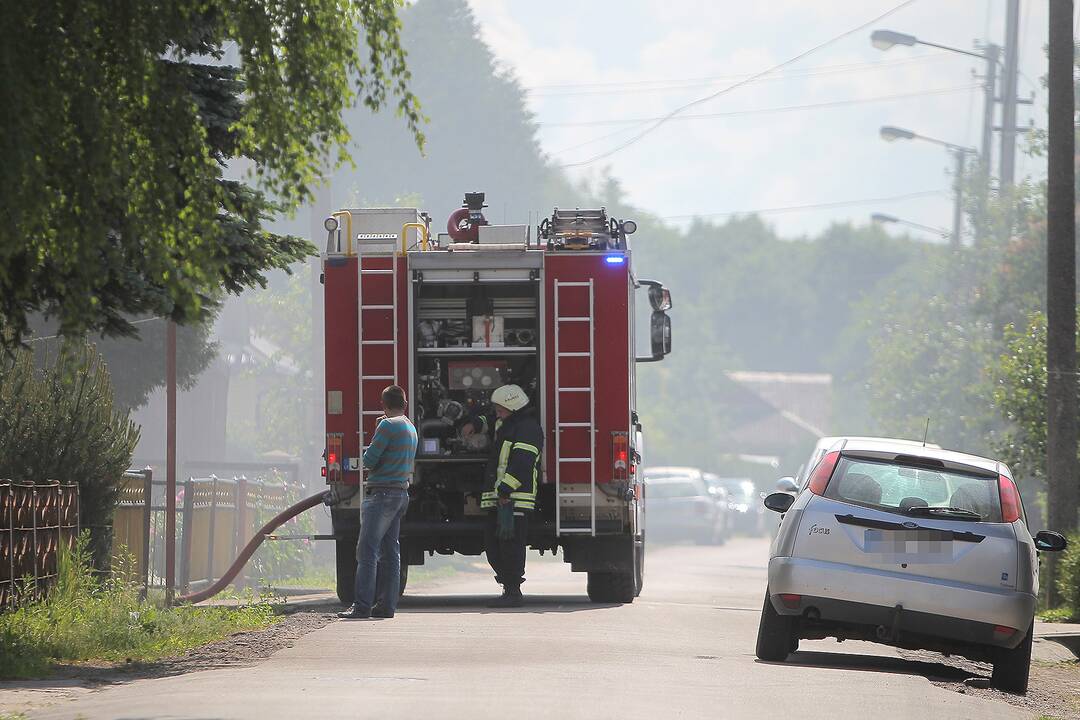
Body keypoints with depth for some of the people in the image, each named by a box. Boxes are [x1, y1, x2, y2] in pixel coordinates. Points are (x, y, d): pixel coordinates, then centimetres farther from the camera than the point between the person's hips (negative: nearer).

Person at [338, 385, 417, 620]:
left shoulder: (388, 425, -12)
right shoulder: (411, 428, 16)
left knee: (367, 550, -11)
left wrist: (375, 435, 6)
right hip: (401, 493, 9)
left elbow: (369, 460, -12)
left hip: (382, 494, -9)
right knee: (390, 551, 11)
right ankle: (387, 604, 9)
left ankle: (362, 606, -16)